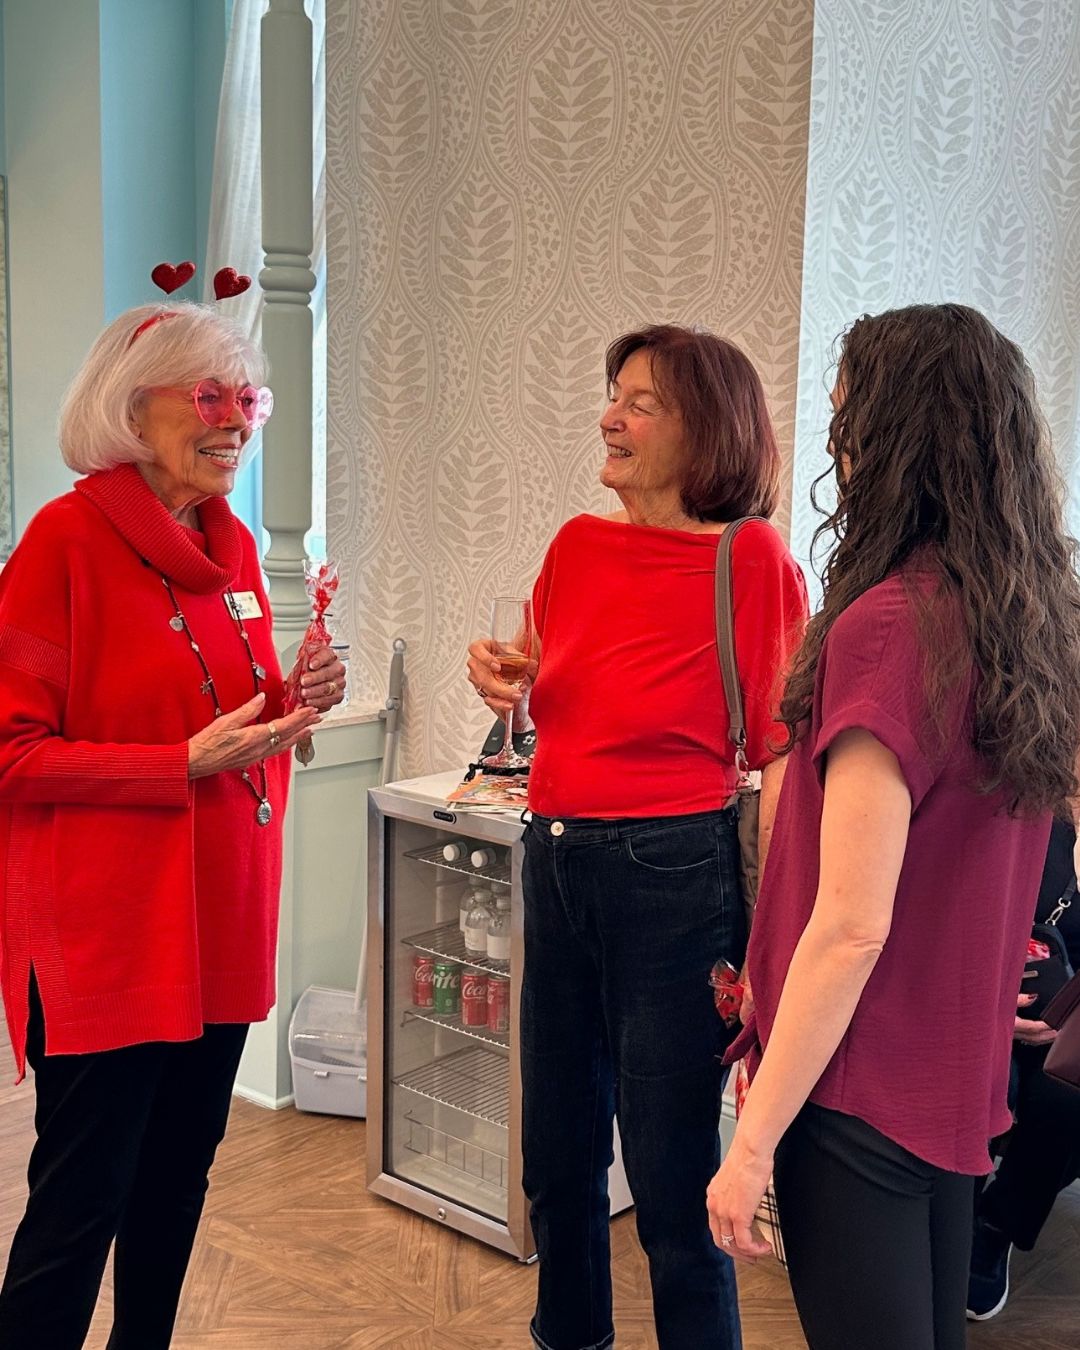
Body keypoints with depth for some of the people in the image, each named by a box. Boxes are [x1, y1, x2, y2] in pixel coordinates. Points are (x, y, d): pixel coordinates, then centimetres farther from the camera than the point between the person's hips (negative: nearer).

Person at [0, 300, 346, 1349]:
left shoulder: (230, 544, 10)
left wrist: (294, 703, -1)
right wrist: (188, 763, -20)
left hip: (220, 912, 7)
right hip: (106, 925, -7)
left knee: (180, 1171, 18)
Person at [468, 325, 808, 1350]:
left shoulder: (751, 557, -12)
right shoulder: (577, 546, 5)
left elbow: (780, 755, -12)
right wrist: (498, 679, 0)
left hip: (674, 873, -6)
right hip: (555, 862, 7)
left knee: (671, 1178, 5)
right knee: (556, 1157, 20)